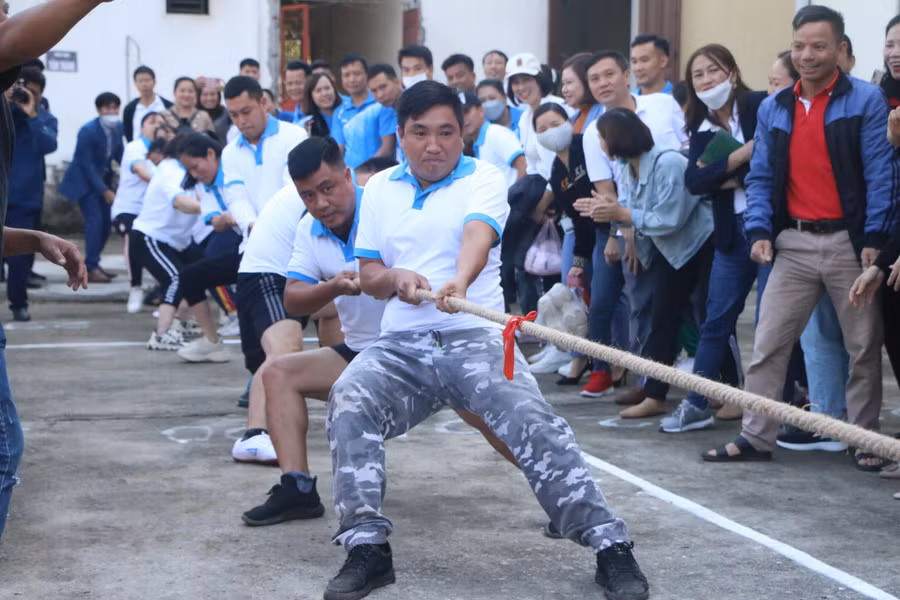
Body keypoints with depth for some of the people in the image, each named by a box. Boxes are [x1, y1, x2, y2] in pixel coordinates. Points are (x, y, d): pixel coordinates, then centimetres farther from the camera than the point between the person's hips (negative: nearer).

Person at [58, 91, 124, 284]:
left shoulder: (118, 127, -5)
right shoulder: (88, 130, -25)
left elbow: (119, 153, 6)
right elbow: (86, 163, -24)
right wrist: (105, 191, -26)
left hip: (102, 179, 7)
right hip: (84, 180, -7)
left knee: (105, 222, 6)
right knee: (95, 220, -17)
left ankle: (93, 263, 20)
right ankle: (90, 269, -14)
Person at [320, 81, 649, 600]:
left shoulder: (484, 180, 4)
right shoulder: (380, 189, 17)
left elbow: (478, 235, -19)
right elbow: (368, 274, 16)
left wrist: (459, 282, -42)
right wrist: (394, 277, -9)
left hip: (476, 335, -3)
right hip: (402, 343, 3)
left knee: (531, 419, -27)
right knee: (349, 401, -27)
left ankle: (610, 546, -22)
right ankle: (367, 547, -24)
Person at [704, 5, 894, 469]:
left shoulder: (866, 100, -3)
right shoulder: (773, 109, 10)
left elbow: (880, 173, -7)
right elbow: (761, 177, 11)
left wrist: (874, 238, -14)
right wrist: (759, 231, -3)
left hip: (849, 242, -3)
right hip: (793, 243, 4)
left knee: (864, 347, 6)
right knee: (768, 343, 2)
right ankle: (755, 438, 9)